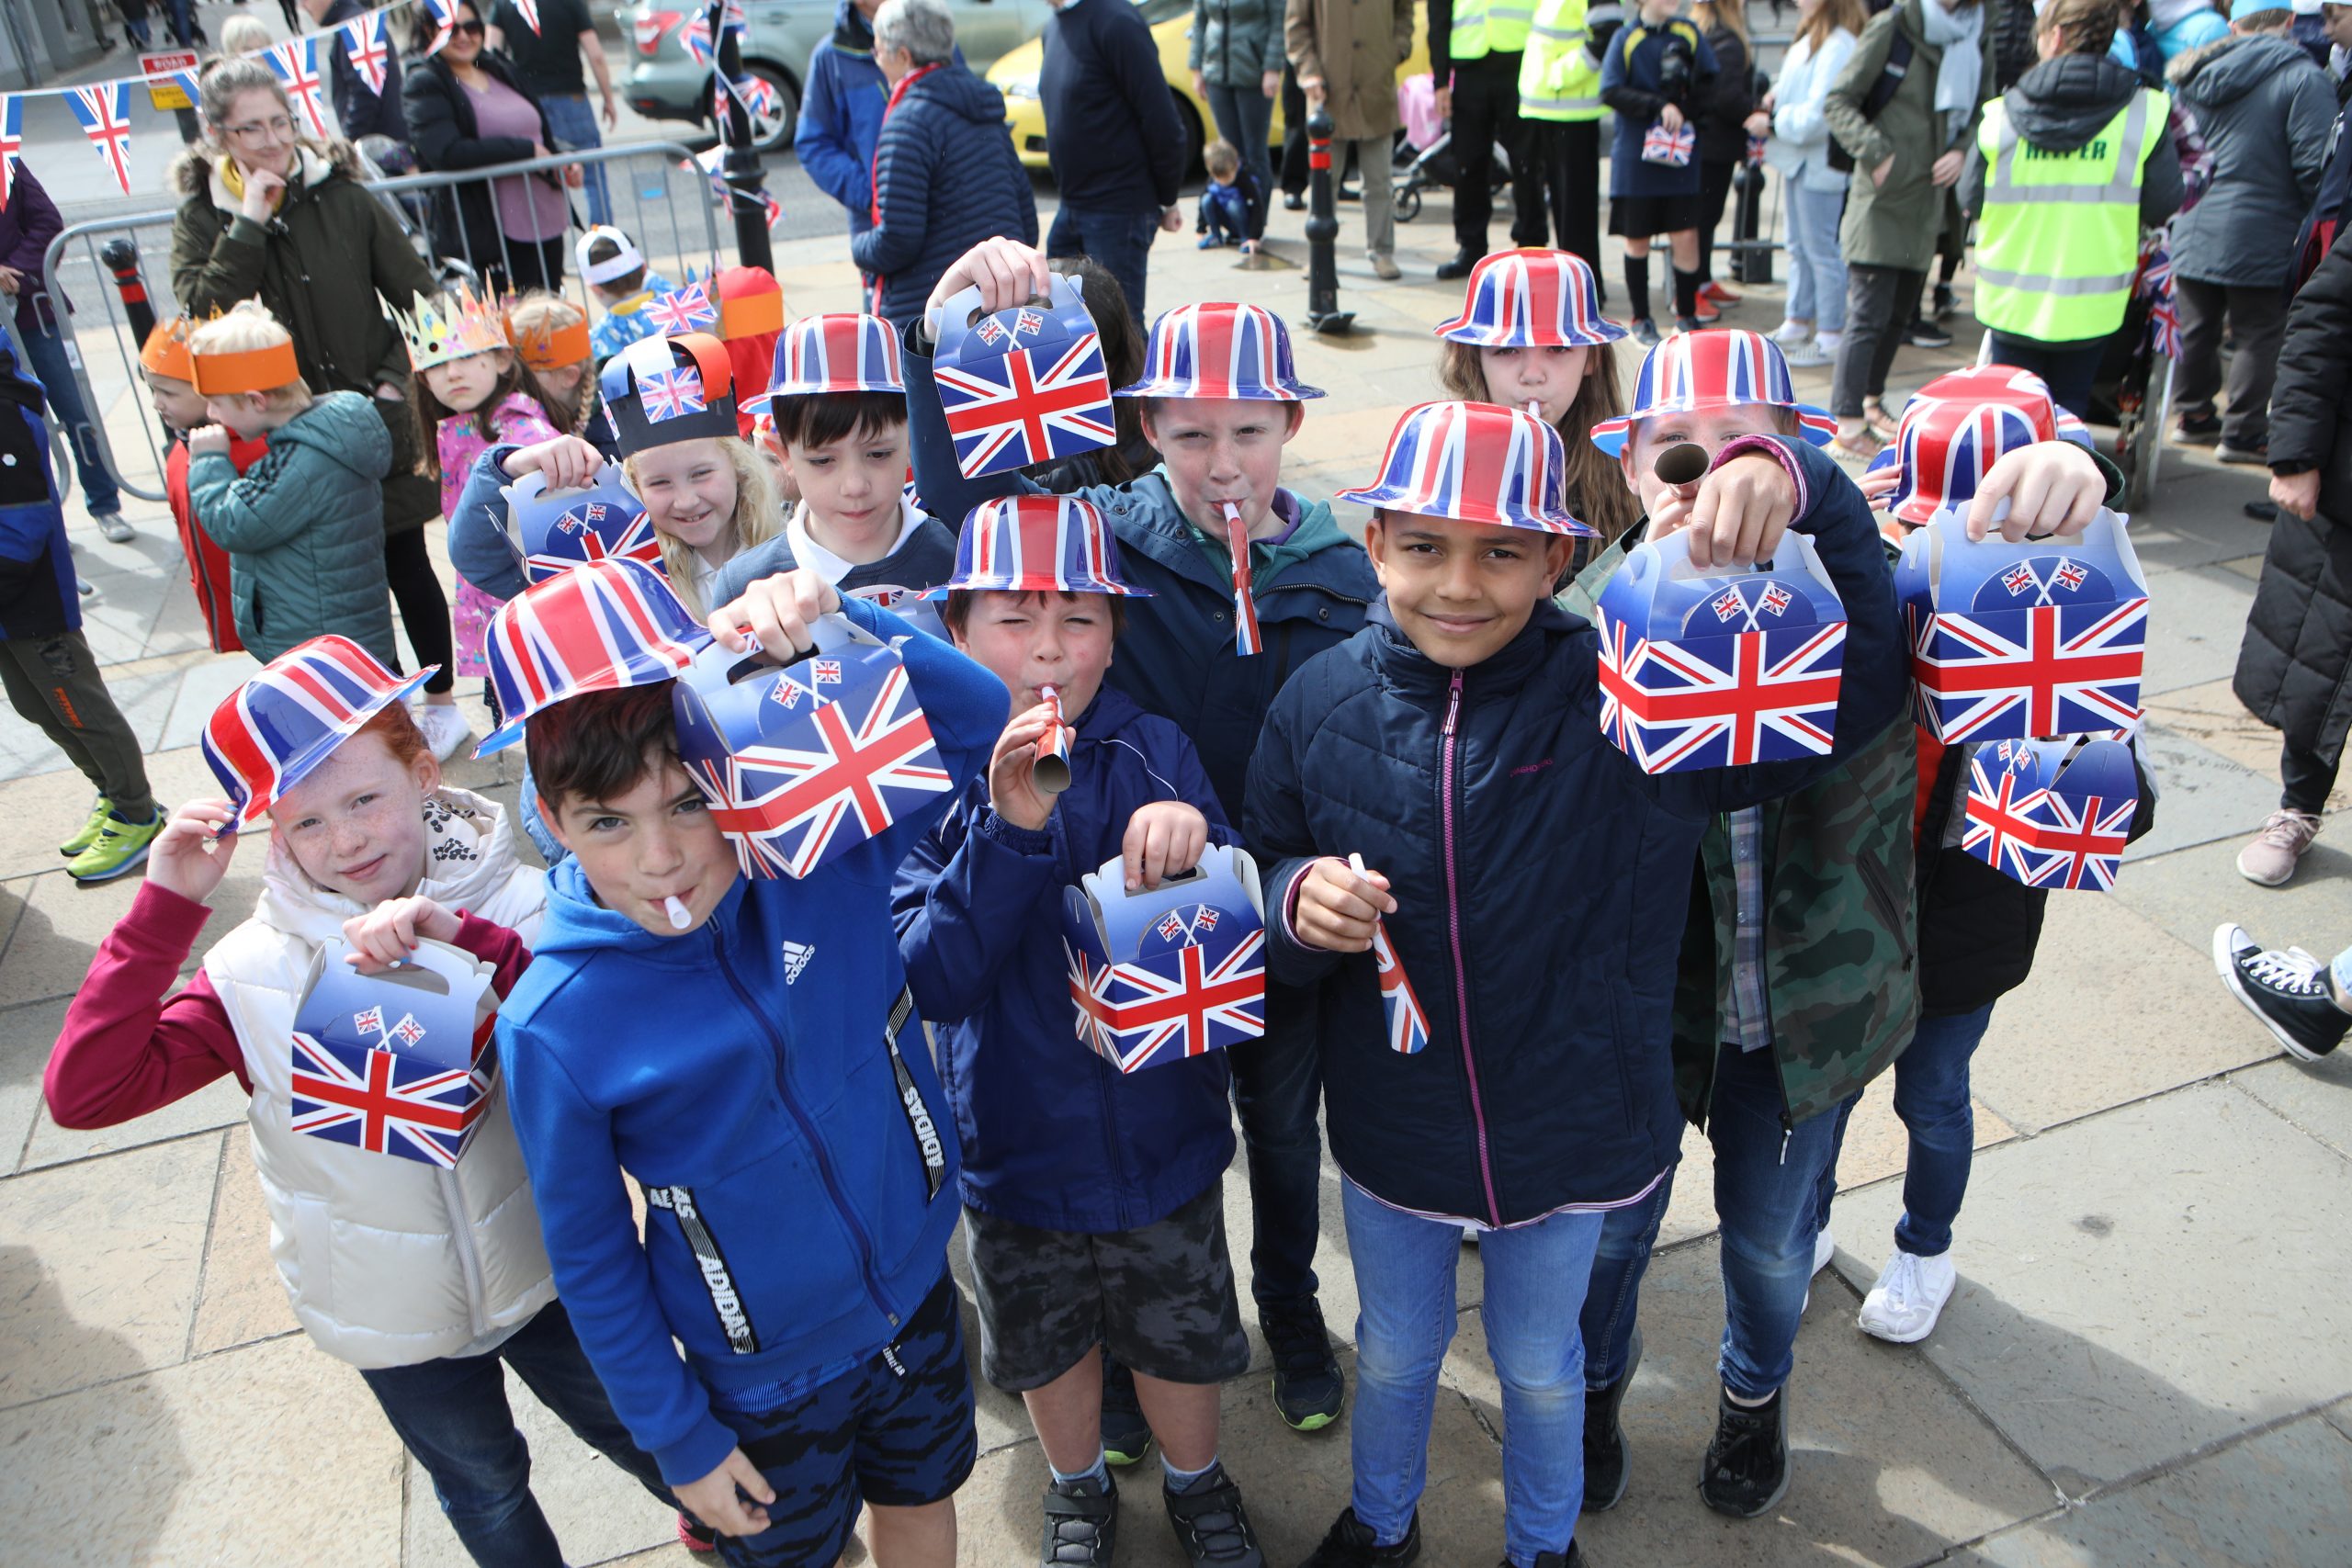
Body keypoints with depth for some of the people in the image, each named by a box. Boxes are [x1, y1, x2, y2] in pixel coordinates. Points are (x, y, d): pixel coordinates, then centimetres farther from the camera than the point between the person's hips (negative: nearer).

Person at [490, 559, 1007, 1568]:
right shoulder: (555, 1029, -24)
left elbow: (973, 716, -19)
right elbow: (591, 1262, -12)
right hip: (768, 1377, -2)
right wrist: (680, 1439, -4)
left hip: (920, 1294, 3)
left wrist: (831, 620, -35)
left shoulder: (823, 857, -19)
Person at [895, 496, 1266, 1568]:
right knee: (1047, 1341, 24)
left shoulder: (1156, 753, -13)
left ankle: (1196, 1482, 52)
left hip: (1160, 1130, 0)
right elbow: (934, 981, -24)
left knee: (1181, 1337, 21)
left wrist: (1194, 840, -34)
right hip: (1016, 1144, 0)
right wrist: (1011, 828, -36)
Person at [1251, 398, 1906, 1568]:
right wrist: (1298, 902, -26)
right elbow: (1268, 882, -2)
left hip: (1566, 1131, -1)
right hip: (1390, 1128, 2)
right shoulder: (1320, 706, -14)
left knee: (1540, 1366, 26)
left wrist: (1801, 486, -42)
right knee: (1394, 1353, 28)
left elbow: (1866, 672, -28)